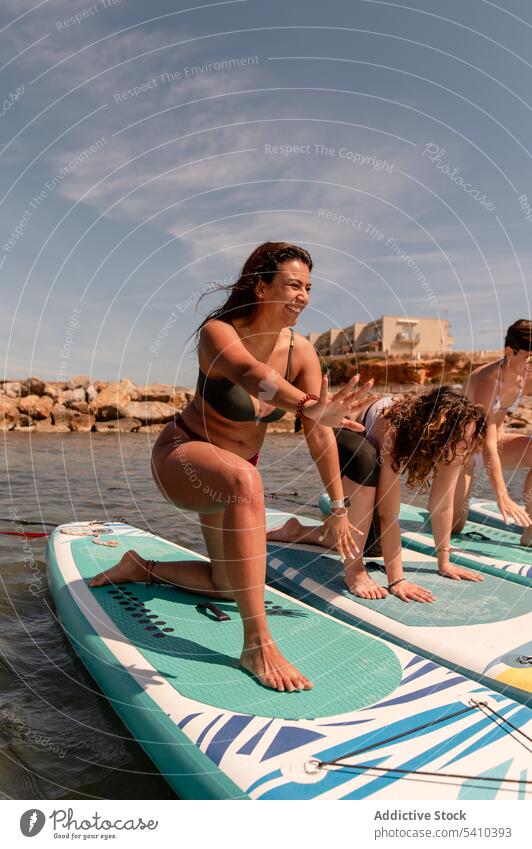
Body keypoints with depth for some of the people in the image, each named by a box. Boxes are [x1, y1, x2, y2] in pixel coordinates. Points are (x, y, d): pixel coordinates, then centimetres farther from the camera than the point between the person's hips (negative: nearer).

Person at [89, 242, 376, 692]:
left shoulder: (301, 351, -11)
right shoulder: (219, 332, -25)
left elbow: (321, 435, -12)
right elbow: (250, 373, -49)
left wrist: (338, 507, -14)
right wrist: (309, 406, -67)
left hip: (237, 468, 7)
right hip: (182, 454, -6)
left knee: (231, 585, 14)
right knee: (245, 481, -42)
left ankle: (144, 567, 38)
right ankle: (257, 644, -35)